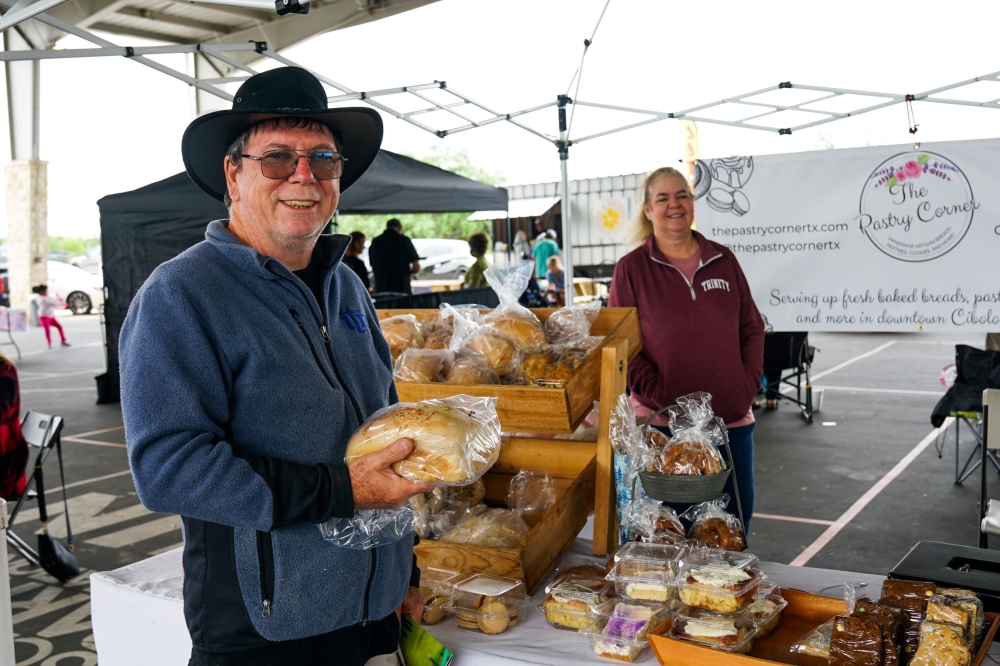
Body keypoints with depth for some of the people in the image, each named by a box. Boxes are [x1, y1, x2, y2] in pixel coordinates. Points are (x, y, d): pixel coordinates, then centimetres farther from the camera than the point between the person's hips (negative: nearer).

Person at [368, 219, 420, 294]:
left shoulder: (374, 243, 7)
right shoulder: (404, 240, -3)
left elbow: (373, 269, 15)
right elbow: (417, 268, -5)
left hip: (381, 291, 3)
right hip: (402, 290, -3)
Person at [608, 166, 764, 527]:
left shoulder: (723, 260, 8)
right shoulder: (632, 268, -3)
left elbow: (752, 327, 12)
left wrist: (749, 384, -1)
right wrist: (660, 395, -15)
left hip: (733, 418, 4)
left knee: (738, 512, 15)